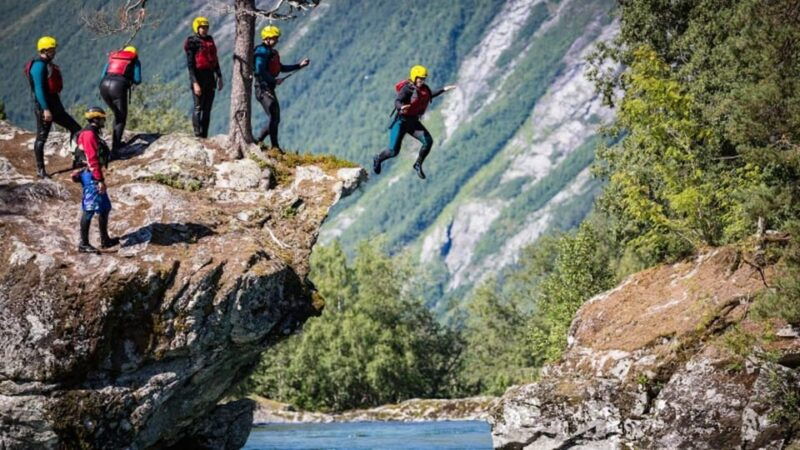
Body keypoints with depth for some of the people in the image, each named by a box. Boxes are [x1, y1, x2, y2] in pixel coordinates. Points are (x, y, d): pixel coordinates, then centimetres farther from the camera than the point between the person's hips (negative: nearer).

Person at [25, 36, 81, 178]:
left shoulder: (47, 64, 15)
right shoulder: (39, 65, -16)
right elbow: (39, 89, -22)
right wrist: (45, 109, -25)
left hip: (55, 105, 10)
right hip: (44, 105, -10)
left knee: (75, 128, 9)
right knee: (42, 137, -2)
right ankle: (40, 170, 4)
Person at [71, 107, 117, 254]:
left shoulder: (93, 134, 18)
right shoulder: (89, 134, -15)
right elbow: (92, 159, -21)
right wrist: (100, 180, -24)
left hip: (94, 176, 11)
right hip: (92, 176, -11)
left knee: (105, 207, 15)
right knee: (89, 209, -9)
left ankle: (105, 240, 23)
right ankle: (83, 244, -7)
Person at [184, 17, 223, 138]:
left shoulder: (210, 40, 14)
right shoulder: (192, 42, -7)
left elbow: (215, 60, 21)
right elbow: (190, 64, -12)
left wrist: (219, 77, 16)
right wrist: (195, 83, -18)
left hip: (210, 77, 7)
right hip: (198, 77, -7)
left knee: (207, 109, 7)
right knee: (198, 107, -6)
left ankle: (204, 135, 11)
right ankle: (198, 135, -5)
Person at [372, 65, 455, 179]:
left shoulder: (424, 88, 3)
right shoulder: (407, 88, -20)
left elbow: (429, 96, 27)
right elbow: (397, 101, -34)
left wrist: (443, 90, 28)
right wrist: (401, 107, -57)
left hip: (413, 122, 6)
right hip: (401, 121, -6)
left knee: (428, 141, -14)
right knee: (393, 151, -8)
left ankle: (418, 164, 7)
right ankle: (378, 159, 26)